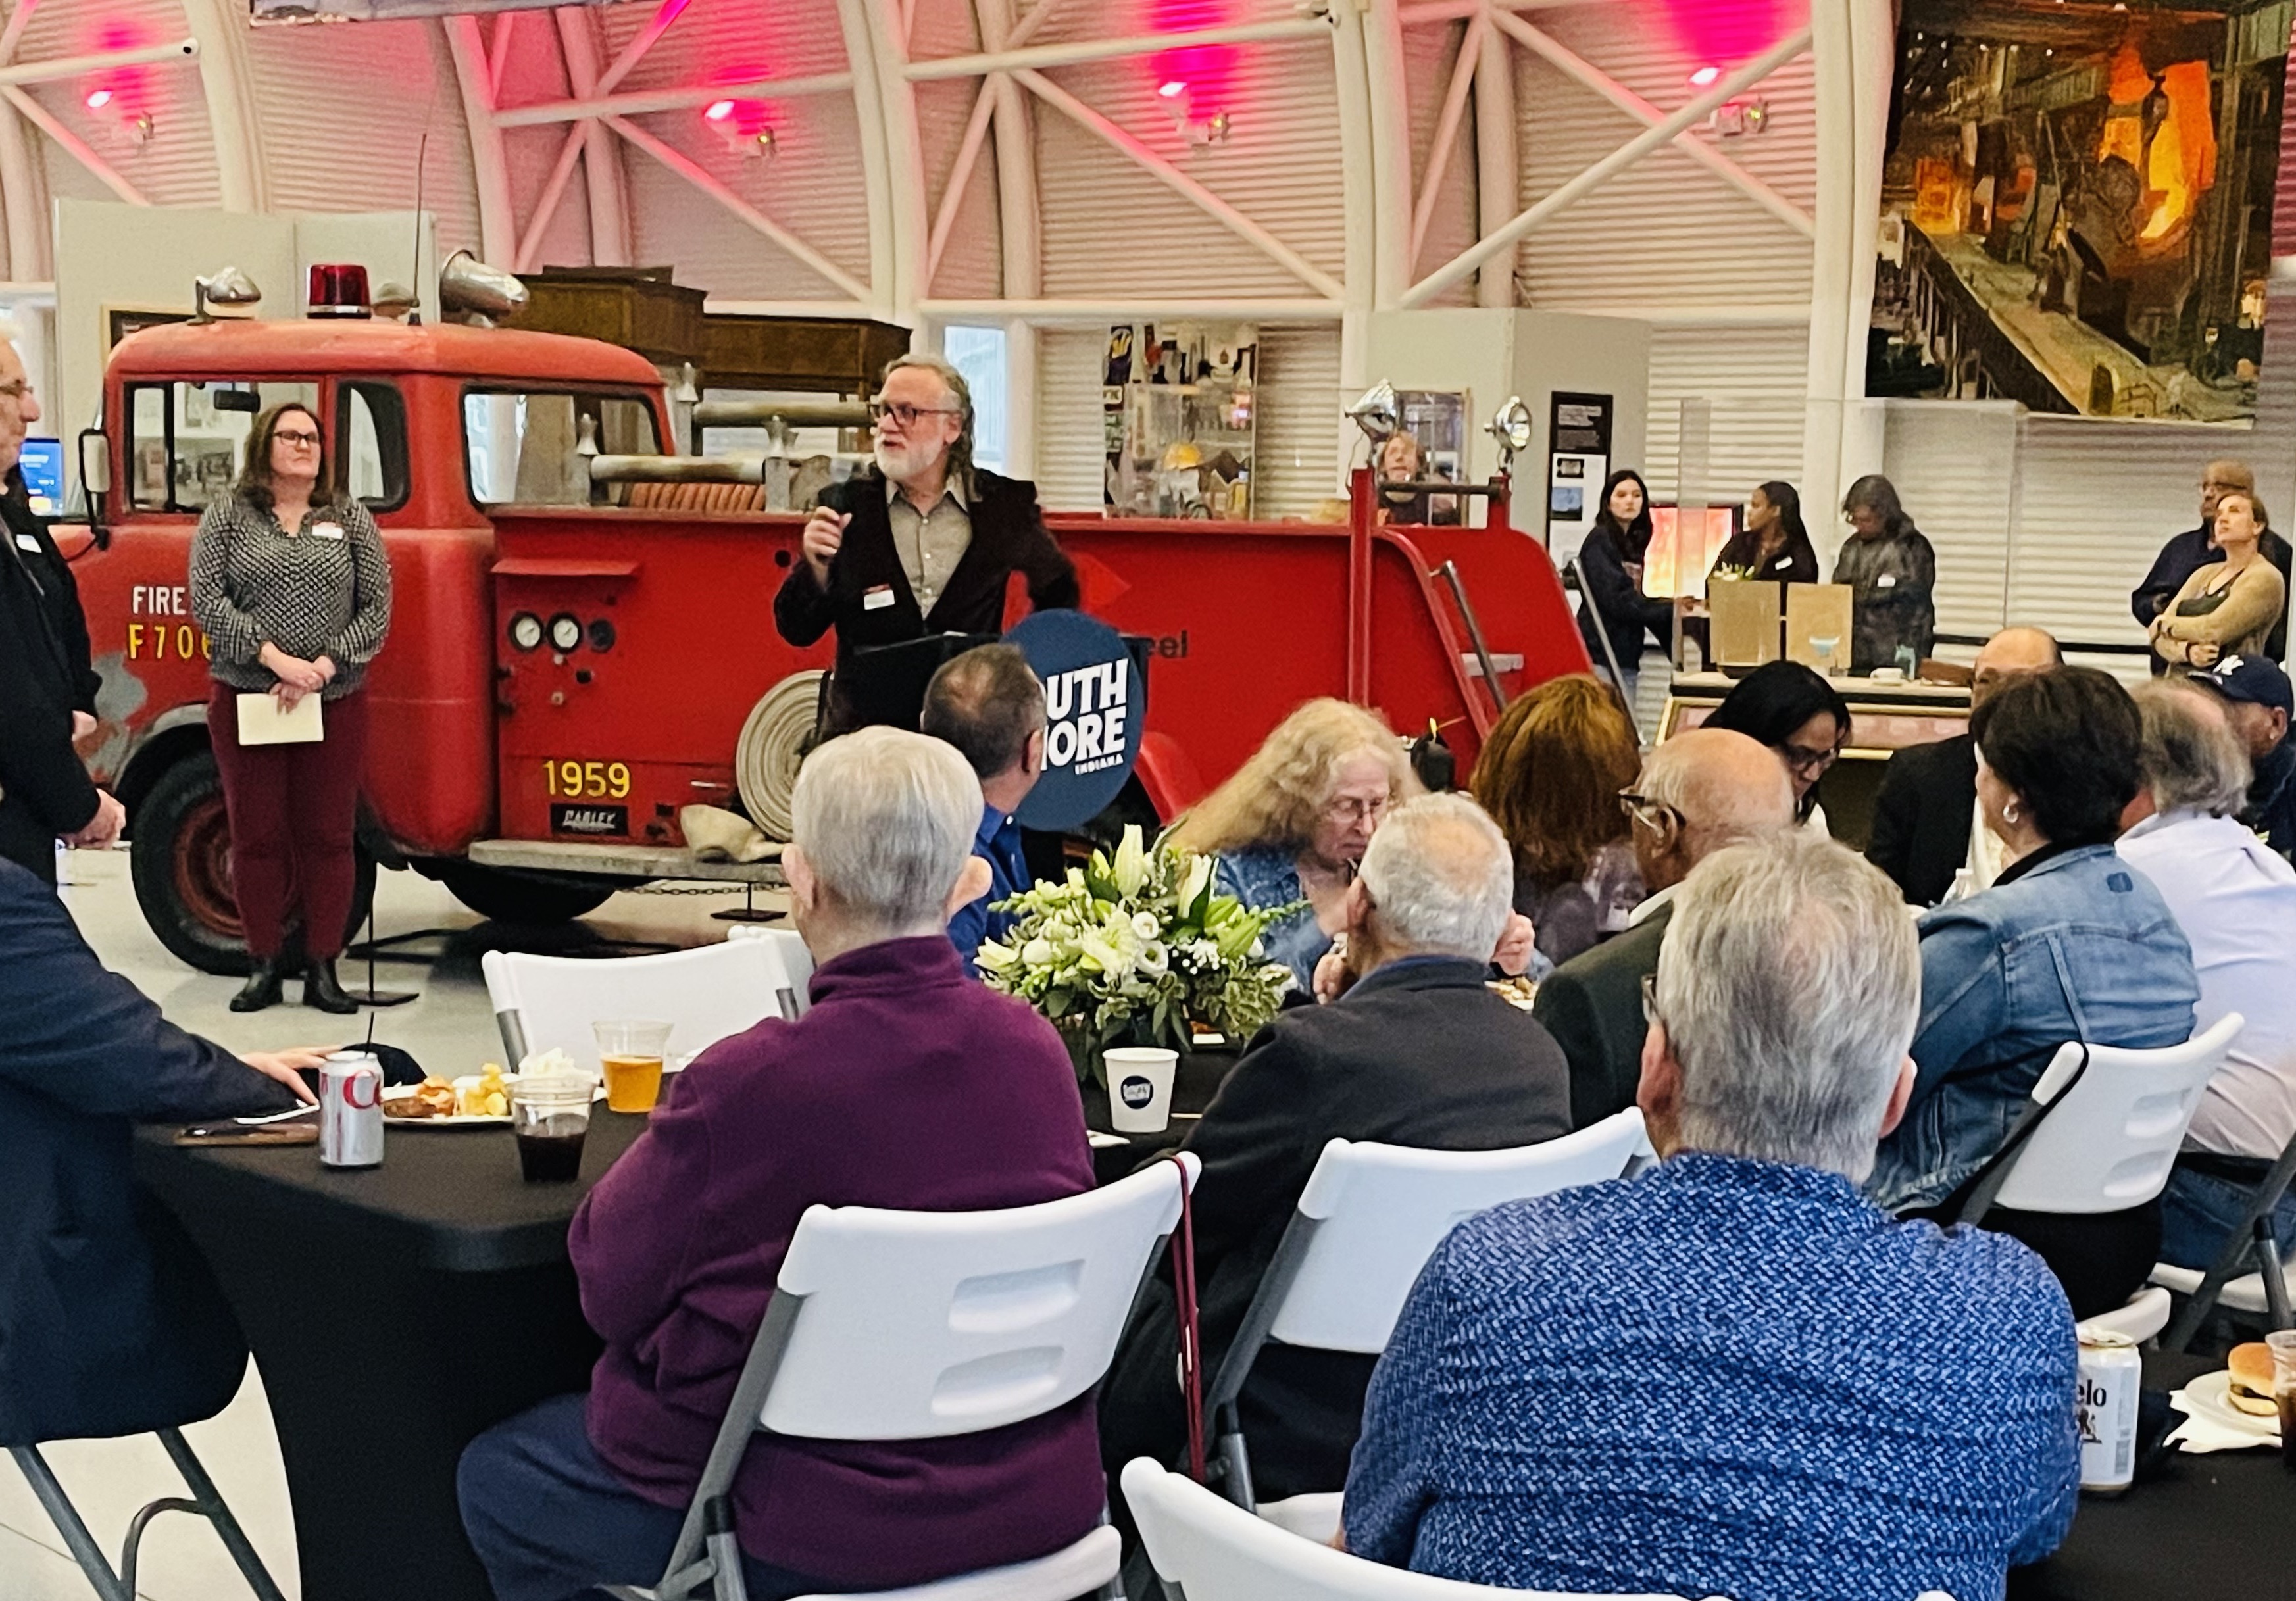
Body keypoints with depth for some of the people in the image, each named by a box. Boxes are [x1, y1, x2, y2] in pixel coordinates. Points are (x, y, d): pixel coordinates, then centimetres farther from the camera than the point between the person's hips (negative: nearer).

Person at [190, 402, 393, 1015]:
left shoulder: (351, 520, 7)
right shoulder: (227, 517, 5)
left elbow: (377, 611, 2)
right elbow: (207, 601, -5)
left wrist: (323, 666, -11)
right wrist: (276, 659, -16)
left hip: (335, 705, 1)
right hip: (244, 701, 0)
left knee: (328, 836, 3)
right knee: (256, 837, 5)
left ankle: (322, 970, 10)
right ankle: (264, 967, 14)